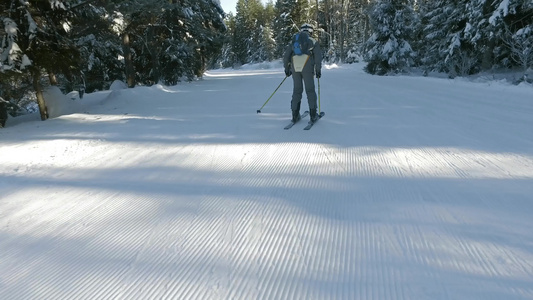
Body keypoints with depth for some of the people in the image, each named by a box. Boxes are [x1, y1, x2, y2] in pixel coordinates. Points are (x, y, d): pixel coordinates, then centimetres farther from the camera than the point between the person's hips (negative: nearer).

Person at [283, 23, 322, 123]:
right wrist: (318, 70, 3)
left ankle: (295, 115, 7)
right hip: (307, 68, -3)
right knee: (310, 90, 5)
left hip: (295, 69, 3)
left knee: (297, 90, 9)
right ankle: (313, 114, 3)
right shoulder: (313, 42, 9)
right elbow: (318, 56, -1)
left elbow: (286, 55, 14)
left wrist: (287, 68, 19)